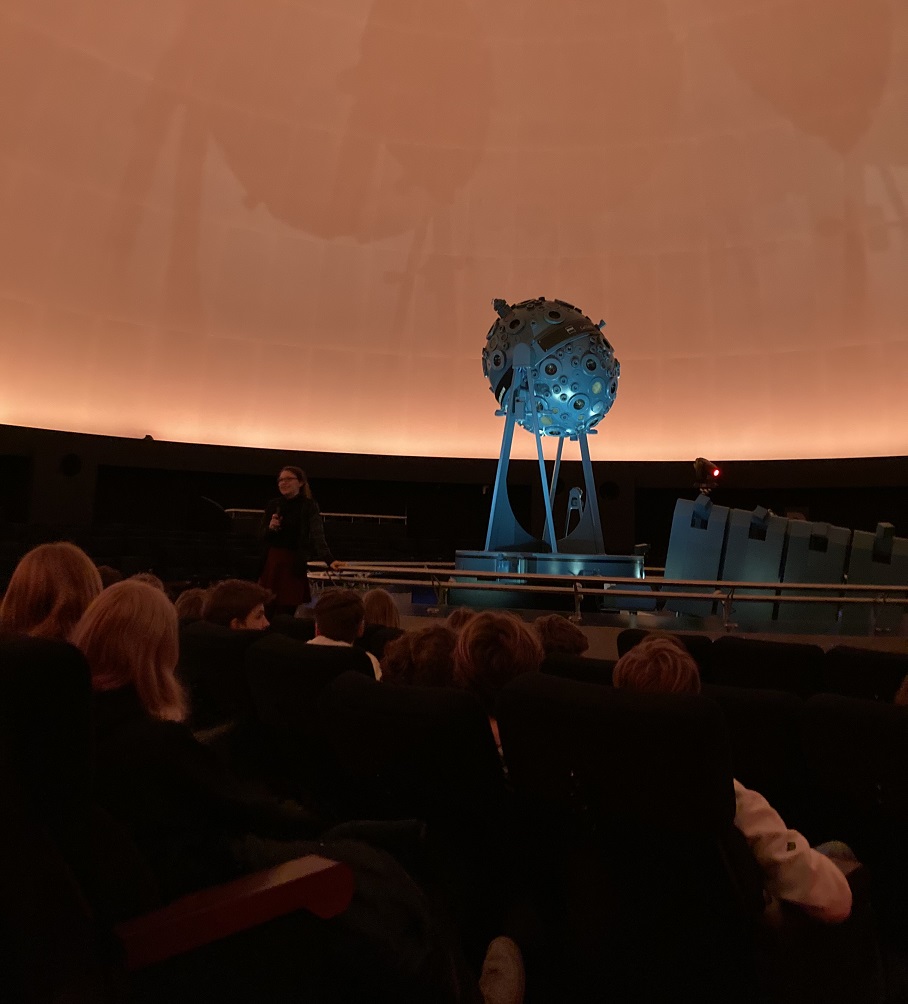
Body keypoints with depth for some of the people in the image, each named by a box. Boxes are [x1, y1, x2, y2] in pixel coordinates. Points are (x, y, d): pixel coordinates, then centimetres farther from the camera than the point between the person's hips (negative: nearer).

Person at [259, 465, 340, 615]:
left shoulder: (309, 506, -5)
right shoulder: (273, 505, 8)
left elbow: (317, 536, -18)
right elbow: (262, 536, 11)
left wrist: (329, 560, -33)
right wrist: (270, 528, -11)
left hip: (295, 566, -4)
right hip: (272, 563, 4)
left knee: (288, 610, -3)